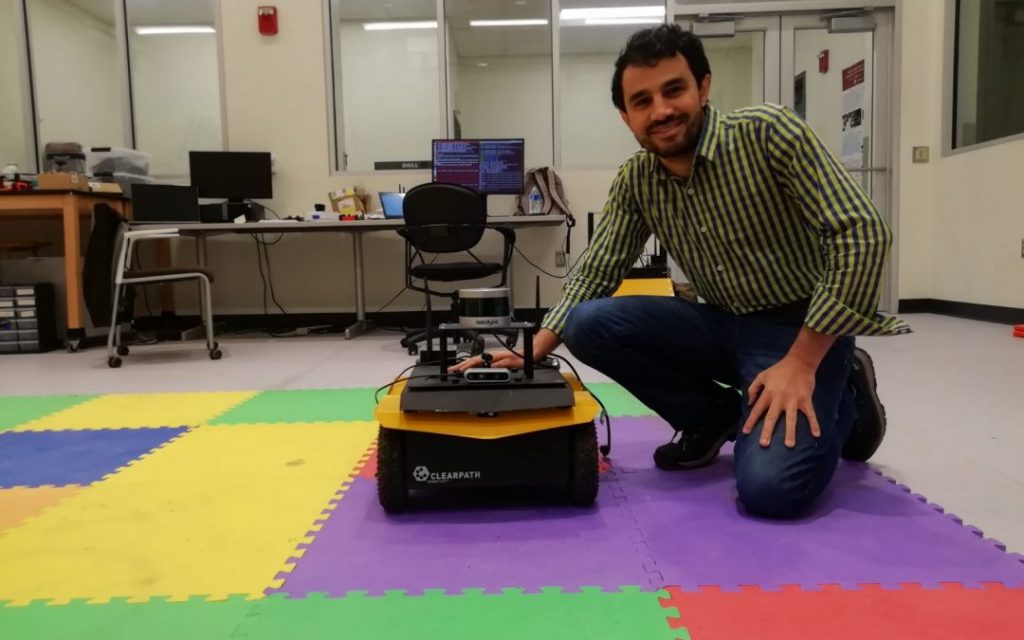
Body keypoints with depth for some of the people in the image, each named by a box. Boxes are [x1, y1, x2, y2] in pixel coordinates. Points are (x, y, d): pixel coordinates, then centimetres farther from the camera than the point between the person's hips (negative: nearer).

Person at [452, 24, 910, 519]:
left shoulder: (767, 132, -19)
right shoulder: (635, 181, -3)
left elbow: (861, 236, -22)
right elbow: (594, 274, 1)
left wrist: (801, 364, -25)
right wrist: (532, 353, -14)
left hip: (802, 328, -5)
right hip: (722, 325, 5)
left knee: (768, 488, -26)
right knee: (588, 325, -15)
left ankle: (842, 400, 8)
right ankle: (716, 416, 5)